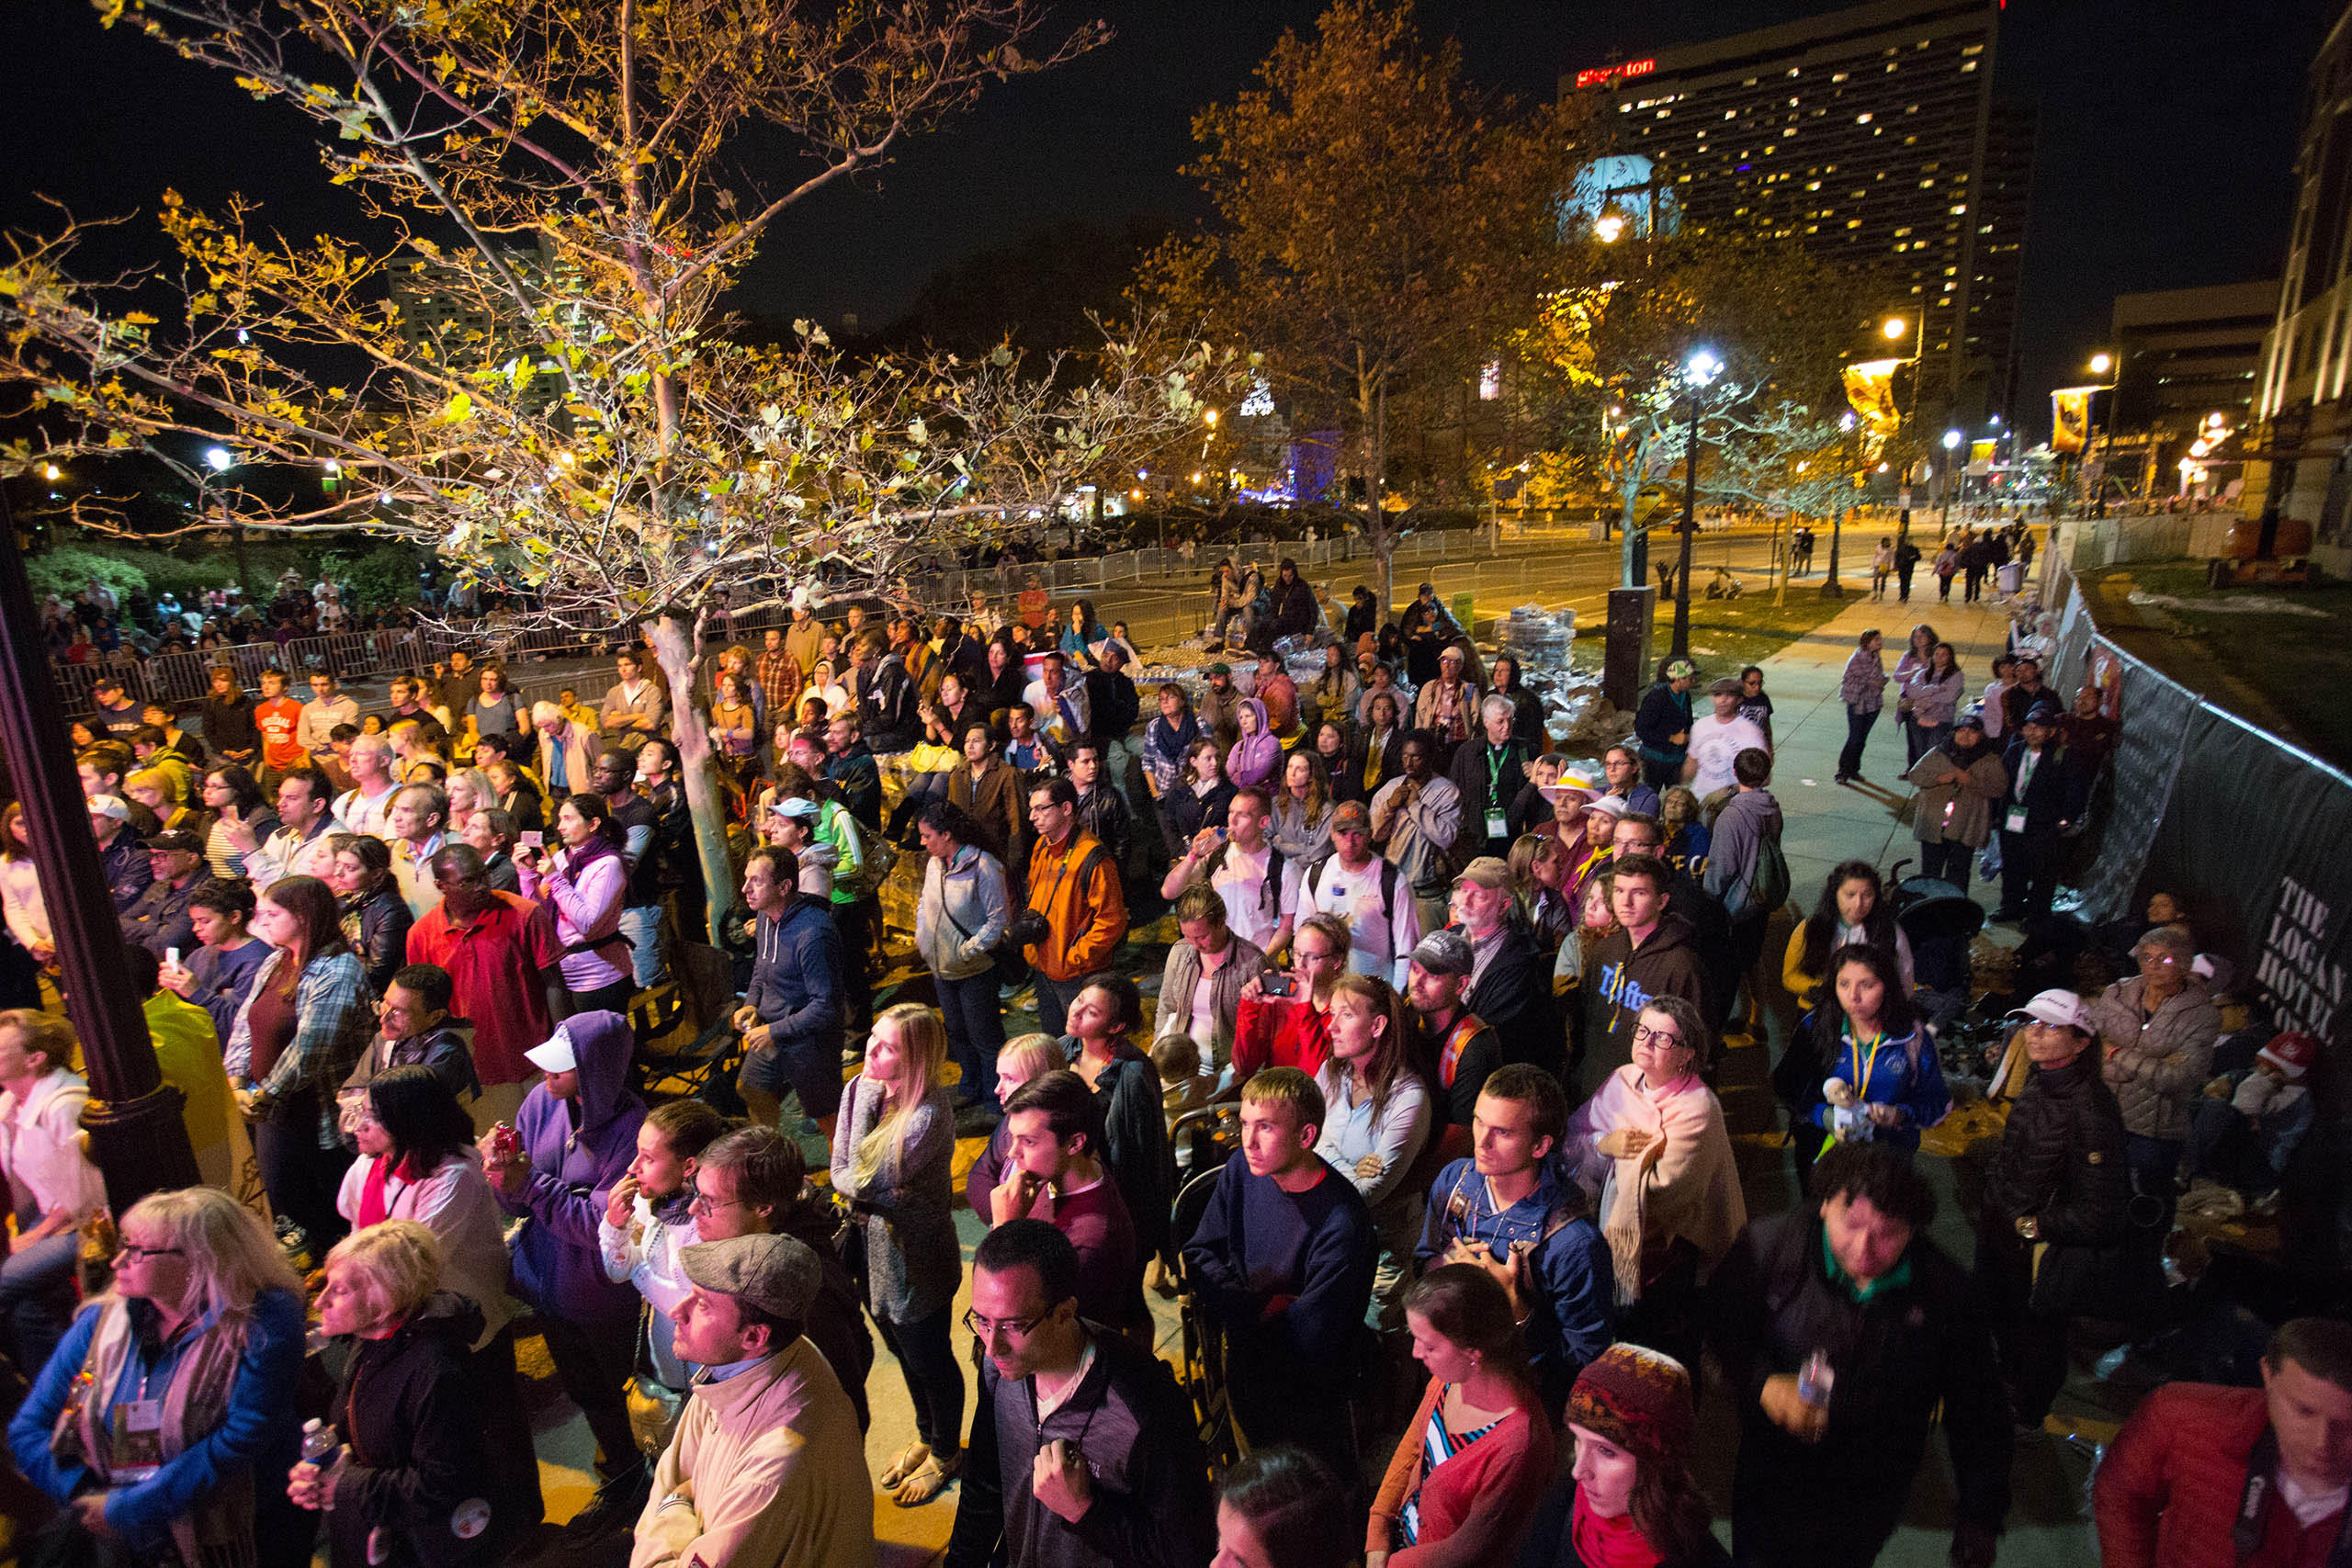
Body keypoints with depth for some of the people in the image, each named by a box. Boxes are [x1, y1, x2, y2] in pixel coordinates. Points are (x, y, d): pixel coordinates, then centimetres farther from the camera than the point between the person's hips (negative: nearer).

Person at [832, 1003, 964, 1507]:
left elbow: (865, 1180, -30)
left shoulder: (928, 1112, -31)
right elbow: (839, 1175, -4)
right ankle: (926, 1437, 52)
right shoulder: (859, 1089, -9)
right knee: (904, 1352, 27)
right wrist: (880, 1195, -20)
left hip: (917, 1259, -7)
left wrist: (865, 1104, -22)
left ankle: (946, 1453, 43)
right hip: (872, 1245, 7)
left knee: (929, 1360, 16)